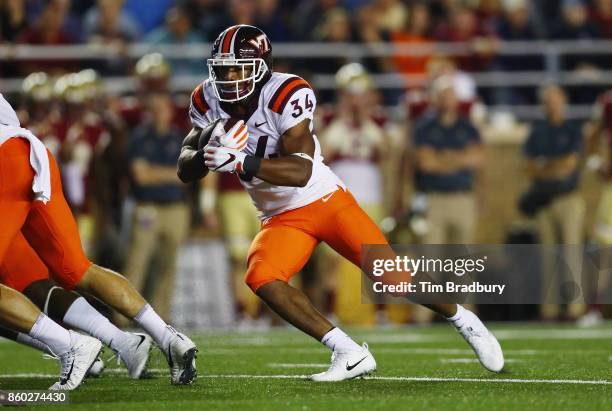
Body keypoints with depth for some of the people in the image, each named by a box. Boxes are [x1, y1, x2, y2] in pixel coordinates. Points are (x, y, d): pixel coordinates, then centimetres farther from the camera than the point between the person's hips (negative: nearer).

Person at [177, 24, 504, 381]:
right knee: (261, 278, -23)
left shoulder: (285, 96, -24)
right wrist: (208, 150, -26)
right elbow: (185, 171, -4)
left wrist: (240, 162, -44)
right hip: (282, 219, 5)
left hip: (326, 201, -5)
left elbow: (301, 171, -32)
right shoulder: (209, 102, -5)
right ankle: (350, 354, -19)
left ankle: (466, 322, 19)